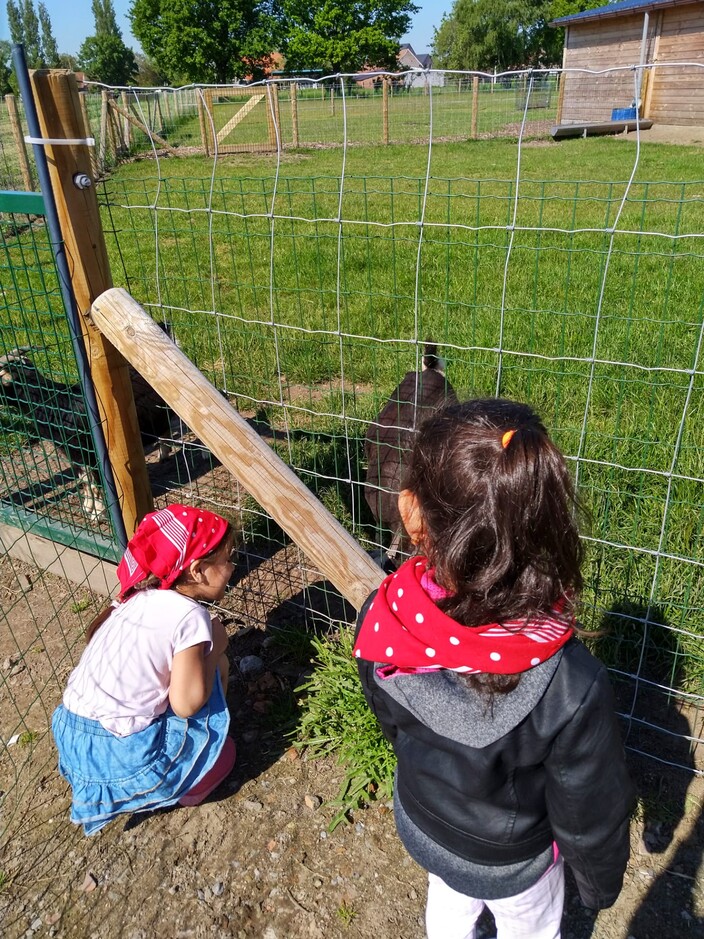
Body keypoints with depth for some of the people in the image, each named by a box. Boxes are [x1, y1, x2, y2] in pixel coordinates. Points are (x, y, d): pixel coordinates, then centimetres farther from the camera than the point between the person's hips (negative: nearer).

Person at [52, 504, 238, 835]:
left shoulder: (137, 596, 2)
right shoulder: (191, 615, -19)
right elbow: (186, 704, -18)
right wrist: (215, 648, -3)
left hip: (69, 733, 6)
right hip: (118, 755, -6)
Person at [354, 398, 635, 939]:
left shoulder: (381, 622, -34)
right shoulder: (570, 688, -44)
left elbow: (392, 723, -11)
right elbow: (591, 814, -23)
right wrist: (601, 880, 1)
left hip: (421, 826, 3)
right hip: (512, 863, -2)